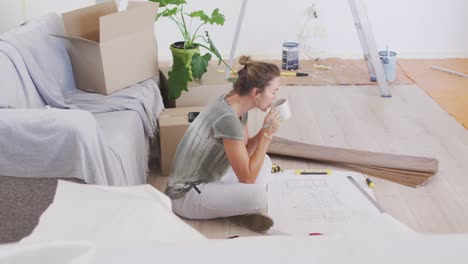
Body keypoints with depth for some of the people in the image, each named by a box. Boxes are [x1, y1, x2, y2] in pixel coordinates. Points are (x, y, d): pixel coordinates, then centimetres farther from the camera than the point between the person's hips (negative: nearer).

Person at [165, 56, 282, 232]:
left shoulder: (237, 104, -1)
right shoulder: (228, 119, -29)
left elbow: (245, 153, 8)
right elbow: (247, 178, -24)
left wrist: (265, 130, -7)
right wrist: (267, 135, -21)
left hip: (209, 180, 10)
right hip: (187, 194, -10)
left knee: (264, 161, 13)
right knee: (258, 195, -29)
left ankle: (239, 209, 0)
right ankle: (239, 213, 2)